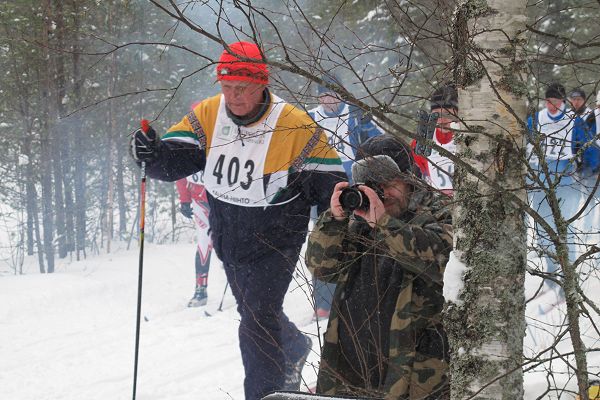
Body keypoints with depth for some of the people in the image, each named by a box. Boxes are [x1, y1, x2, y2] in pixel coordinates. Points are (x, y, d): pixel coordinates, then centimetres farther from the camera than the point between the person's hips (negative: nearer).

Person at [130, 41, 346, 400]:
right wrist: (154, 153, -33)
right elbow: (176, 158, -12)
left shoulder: (296, 126, -19)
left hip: (274, 241, -6)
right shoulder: (209, 115, -8)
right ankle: (294, 349, 54)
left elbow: (331, 176, -13)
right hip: (228, 237, 6)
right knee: (253, 311, 25)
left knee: (258, 320, -17)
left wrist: (305, 185, -33)